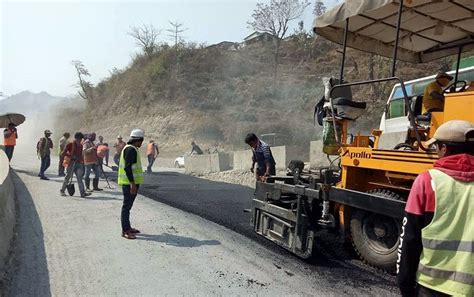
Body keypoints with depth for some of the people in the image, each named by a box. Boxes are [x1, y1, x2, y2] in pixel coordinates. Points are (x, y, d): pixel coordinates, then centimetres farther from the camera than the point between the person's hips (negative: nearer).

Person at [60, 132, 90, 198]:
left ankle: (83, 193, -12)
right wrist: (71, 156, -18)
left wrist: (82, 162, 16)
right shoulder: (70, 145, -3)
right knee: (68, 177, 5)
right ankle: (62, 190, 24)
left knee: (80, 178, -5)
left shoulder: (81, 146, 13)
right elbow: (64, 152, -7)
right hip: (71, 163, -4)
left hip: (78, 163, 4)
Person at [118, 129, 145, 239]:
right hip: (130, 183, -11)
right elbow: (127, 167, -24)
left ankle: (128, 227, 27)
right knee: (127, 206, -4)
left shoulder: (130, 149, 16)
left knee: (128, 205, 17)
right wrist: (133, 184, -26)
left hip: (130, 182, 11)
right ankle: (125, 231, 2)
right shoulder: (131, 149, -16)